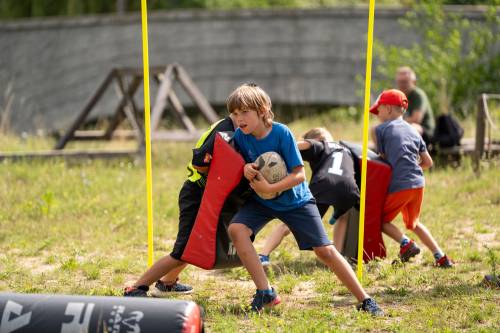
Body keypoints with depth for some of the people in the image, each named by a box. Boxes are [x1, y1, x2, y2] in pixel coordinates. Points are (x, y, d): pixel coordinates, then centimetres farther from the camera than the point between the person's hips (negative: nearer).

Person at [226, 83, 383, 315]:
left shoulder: (281, 133, -23)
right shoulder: (240, 136, -12)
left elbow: (299, 175, -22)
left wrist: (270, 188, -32)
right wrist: (245, 169, -20)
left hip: (295, 200, -3)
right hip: (260, 201, 3)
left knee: (325, 250, -8)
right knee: (236, 229, -25)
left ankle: (365, 300, 2)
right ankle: (265, 293, -18)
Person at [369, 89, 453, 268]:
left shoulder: (381, 129, 0)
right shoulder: (413, 131, 17)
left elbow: (383, 157, 3)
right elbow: (428, 162, 17)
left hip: (399, 185, -6)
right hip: (418, 183, 6)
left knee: (381, 220, 10)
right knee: (413, 223, 23)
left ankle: (406, 243, -12)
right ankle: (441, 257, 14)